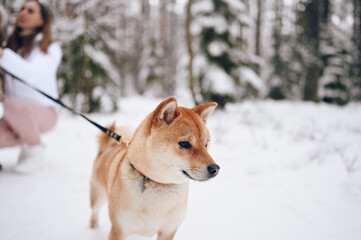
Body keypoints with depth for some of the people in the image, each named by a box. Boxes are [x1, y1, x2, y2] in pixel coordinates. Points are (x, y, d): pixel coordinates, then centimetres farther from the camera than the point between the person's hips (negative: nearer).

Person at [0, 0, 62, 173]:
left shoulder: (50, 48, -5)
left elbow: (30, 73, -26)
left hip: (42, 113, -4)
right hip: (15, 118, 4)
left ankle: (35, 148, -11)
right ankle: (25, 139, 5)